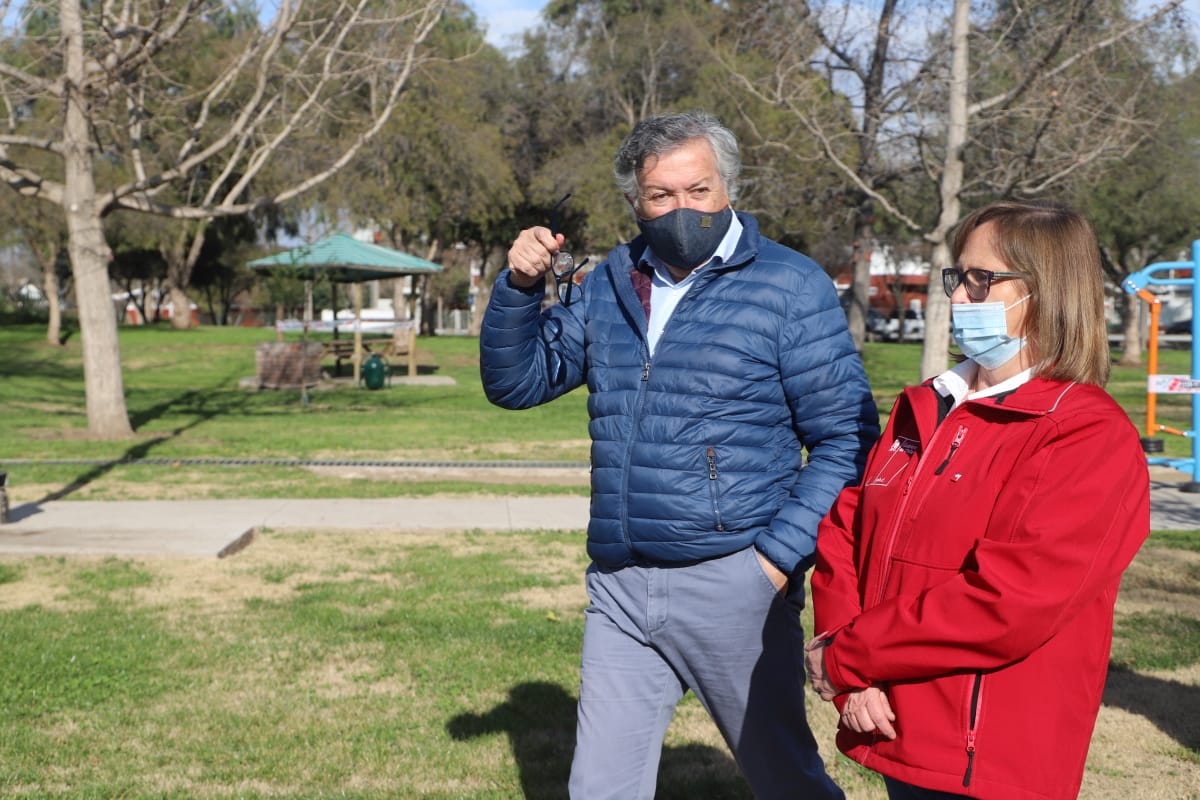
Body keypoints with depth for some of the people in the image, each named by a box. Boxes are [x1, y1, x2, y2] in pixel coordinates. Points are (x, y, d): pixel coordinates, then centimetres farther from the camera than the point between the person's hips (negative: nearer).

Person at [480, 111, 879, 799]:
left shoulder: (790, 286, -6)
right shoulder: (609, 286, 9)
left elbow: (847, 439, -8)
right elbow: (516, 382, 14)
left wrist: (780, 556, -15)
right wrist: (520, 287, -3)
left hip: (732, 584, -4)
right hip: (619, 588, 5)